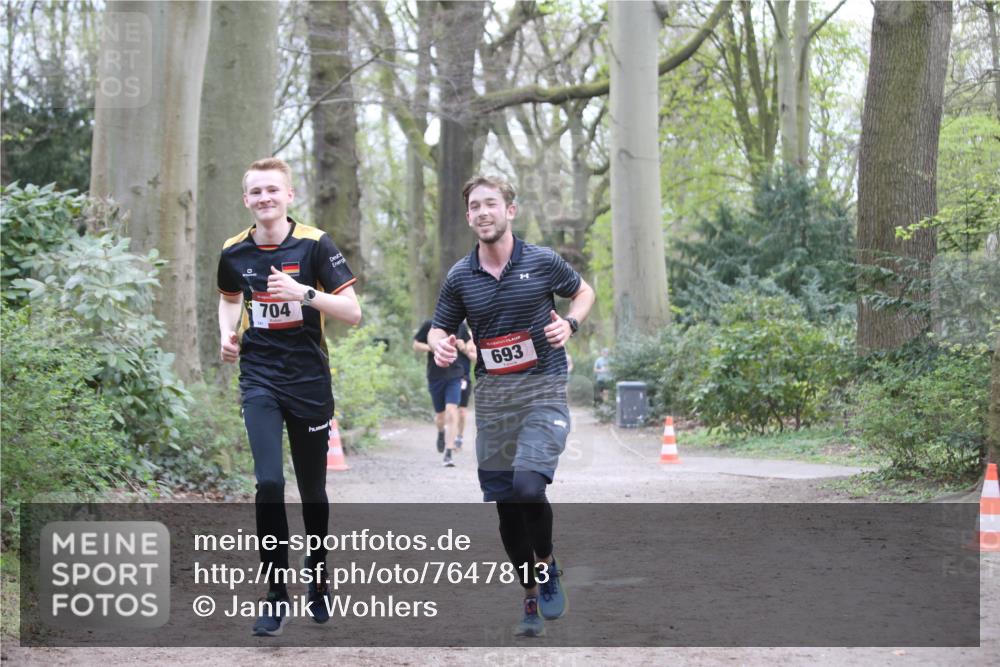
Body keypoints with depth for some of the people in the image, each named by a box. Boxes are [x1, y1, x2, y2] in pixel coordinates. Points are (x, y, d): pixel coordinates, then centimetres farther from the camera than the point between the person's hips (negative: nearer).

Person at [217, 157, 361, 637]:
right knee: (268, 482, -14)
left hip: (309, 380, -1)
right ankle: (276, 595, -5)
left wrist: (305, 293, -25)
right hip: (259, 380, 1)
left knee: (312, 489, 10)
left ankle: (317, 579, 33)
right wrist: (228, 335, 4)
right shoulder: (234, 252, 1)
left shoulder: (314, 245, -9)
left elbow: (353, 313, -11)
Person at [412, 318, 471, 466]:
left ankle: (449, 453, -14)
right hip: (435, 376, 1)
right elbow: (416, 345, 3)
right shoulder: (429, 325, -3)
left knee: (451, 412, -15)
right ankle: (441, 433, 48)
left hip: (454, 377, -1)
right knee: (440, 415, 12)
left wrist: (464, 347, -10)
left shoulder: (460, 327, 1)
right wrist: (431, 348, -16)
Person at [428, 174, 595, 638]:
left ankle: (547, 565, 5)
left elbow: (583, 292, 14)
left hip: (543, 391, -3)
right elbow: (440, 327, 14)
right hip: (492, 398, 3)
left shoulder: (543, 262, -2)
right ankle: (532, 599, 21)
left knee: (528, 486, -23)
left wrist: (569, 323, -5)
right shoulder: (459, 277, 3)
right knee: (505, 504, 5)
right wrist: (440, 344, -10)